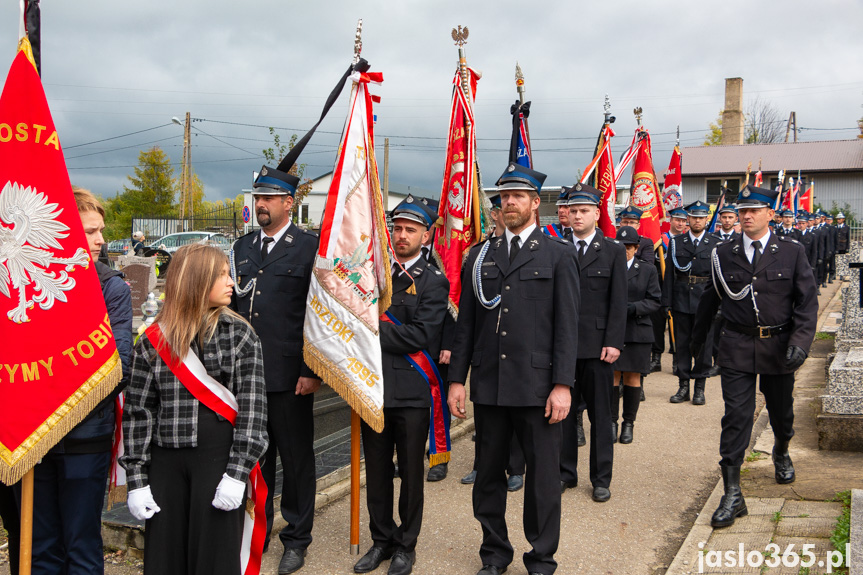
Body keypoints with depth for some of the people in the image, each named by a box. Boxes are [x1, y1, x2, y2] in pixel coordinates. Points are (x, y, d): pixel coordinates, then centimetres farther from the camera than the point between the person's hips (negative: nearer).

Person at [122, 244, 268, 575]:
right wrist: (136, 479, 0)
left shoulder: (240, 335, 0)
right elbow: (138, 411, 5)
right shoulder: (154, 342, 4)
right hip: (166, 462, 2)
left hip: (220, 459, -1)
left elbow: (252, 407, -5)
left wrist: (237, 473, -12)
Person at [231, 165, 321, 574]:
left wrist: (312, 370, -13)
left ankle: (296, 539, 22)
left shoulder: (311, 247, -5)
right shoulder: (243, 247, 13)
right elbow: (232, 306, 18)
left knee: (296, 459, 7)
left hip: (289, 375, -5)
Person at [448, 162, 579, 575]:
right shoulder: (480, 256, 11)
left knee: (542, 478, 4)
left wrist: (562, 384, -10)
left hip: (537, 386, -3)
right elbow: (466, 324, 11)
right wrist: (456, 378, 5)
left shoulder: (558, 254, 2)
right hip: (488, 385, 3)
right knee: (488, 475, 12)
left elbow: (567, 325, -3)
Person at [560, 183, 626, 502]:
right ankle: (566, 472, 22)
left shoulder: (613, 251, 3)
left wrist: (613, 342, -8)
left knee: (600, 415, 6)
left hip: (597, 345, -2)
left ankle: (601, 479, 18)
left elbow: (618, 301, 0)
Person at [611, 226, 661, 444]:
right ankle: (611, 422, 10)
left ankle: (629, 424, 15)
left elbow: (655, 301, 3)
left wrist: (634, 308, -13)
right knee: (612, 376, -1)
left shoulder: (648, 269, 9)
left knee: (632, 377, 4)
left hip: (637, 333, 1)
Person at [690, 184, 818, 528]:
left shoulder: (792, 252, -1)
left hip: (778, 345, 1)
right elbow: (710, 300, 11)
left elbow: (807, 302, -3)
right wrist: (697, 339, 19)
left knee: (781, 412, 19)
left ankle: (781, 453, 52)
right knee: (736, 417, -6)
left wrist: (800, 342, -15)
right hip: (737, 346, 0)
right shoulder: (724, 254, 1)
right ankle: (732, 494, -3)